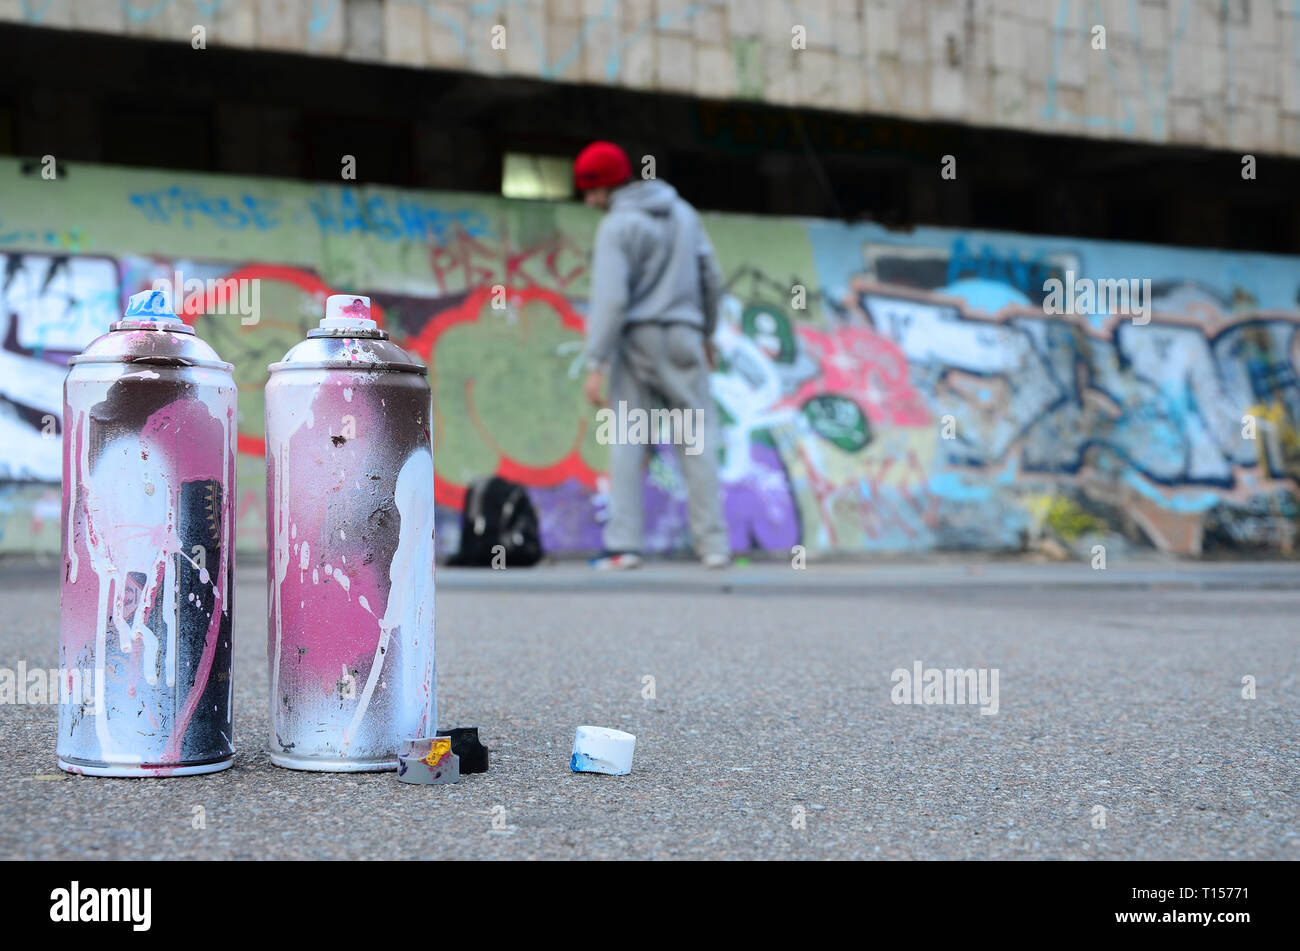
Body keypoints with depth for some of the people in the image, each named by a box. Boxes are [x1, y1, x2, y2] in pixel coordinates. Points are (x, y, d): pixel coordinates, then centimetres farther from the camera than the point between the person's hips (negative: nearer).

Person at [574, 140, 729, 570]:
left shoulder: (617, 226, -8)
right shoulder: (682, 212, 10)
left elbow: (610, 299, -17)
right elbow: (711, 279, 13)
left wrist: (596, 364, -18)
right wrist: (707, 334, 24)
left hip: (636, 340, -4)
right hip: (682, 336, 4)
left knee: (627, 444, 1)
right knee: (697, 440, 5)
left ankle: (623, 543, -4)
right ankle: (713, 544, 4)